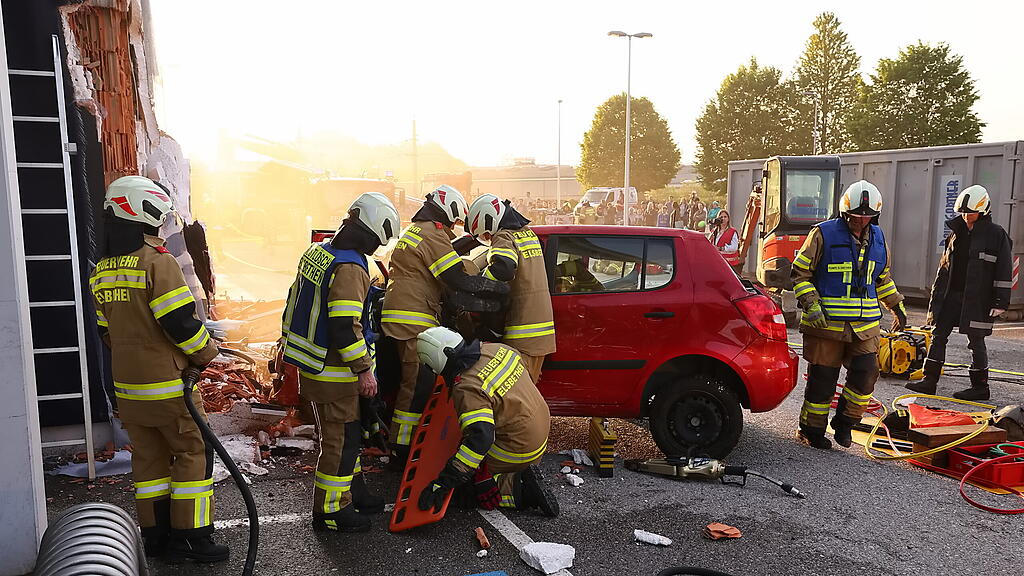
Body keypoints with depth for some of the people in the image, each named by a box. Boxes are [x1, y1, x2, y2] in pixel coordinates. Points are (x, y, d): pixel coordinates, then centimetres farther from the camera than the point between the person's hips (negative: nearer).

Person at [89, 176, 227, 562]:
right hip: (168, 385, -7)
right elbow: (181, 323, -20)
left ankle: (157, 537, 23)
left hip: (128, 386, 8)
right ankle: (193, 537, 8)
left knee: (149, 458, 15)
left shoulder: (101, 271, 9)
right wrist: (206, 352, -5)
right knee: (193, 453, 3)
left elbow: (106, 330, 15)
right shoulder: (158, 263, -17)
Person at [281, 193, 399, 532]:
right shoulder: (350, 268, -23)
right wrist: (364, 370, -19)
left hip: (310, 363, 10)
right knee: (341, 440, 3)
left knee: (347, 432, 22)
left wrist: (287, 344, 27)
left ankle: (353, 491, 36)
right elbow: (345, 326, -27)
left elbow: (295, 302, 17)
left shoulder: (316, 252, 8)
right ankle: (330, 511, 15)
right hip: (332, 374, -10)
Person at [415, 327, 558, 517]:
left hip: (517, 449, -9)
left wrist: (445, 481, -34)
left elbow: (480, 437, -37)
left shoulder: (467, 389, -27)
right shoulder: (497, 349, -2)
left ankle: (522, 490, -9)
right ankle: (523, 473, 12)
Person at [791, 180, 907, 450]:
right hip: (826, 323, -5)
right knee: (823, 379, 1)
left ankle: (844, 422, 21)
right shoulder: (824, 234, -7)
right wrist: (811, 305, -14)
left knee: (866, 373, 0)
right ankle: (812, 429, 17)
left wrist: (897, 305, 24)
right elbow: (800, 272, -5)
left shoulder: (877, 238, 11)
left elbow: (883, 277, 26)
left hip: (865, 325, 5)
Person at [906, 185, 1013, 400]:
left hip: (977, 299, -6)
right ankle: (930, 381, 9)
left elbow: (1004, 271, -6)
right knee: (938, 336, 4)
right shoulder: (958, 232, 12)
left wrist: (1000, 302, -10)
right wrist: (937, 293, 16)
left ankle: (980, 387, 15)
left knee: (976, 340, 2)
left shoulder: (996, 234, -5)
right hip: (951, 295, 6)